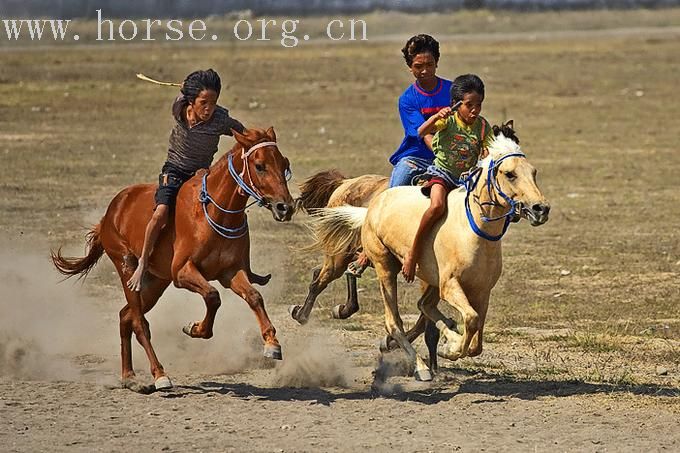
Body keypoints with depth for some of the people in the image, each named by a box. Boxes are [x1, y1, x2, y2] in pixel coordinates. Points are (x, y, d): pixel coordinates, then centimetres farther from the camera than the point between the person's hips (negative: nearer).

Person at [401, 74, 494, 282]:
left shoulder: (483, 126, 1)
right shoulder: (448, 120, -8)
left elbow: (487, 157, -1)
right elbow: (422, 132, -25)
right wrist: (437, 117, -43)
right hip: (442, 173, -5)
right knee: (438, 206, -33)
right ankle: (413, 251, -21)